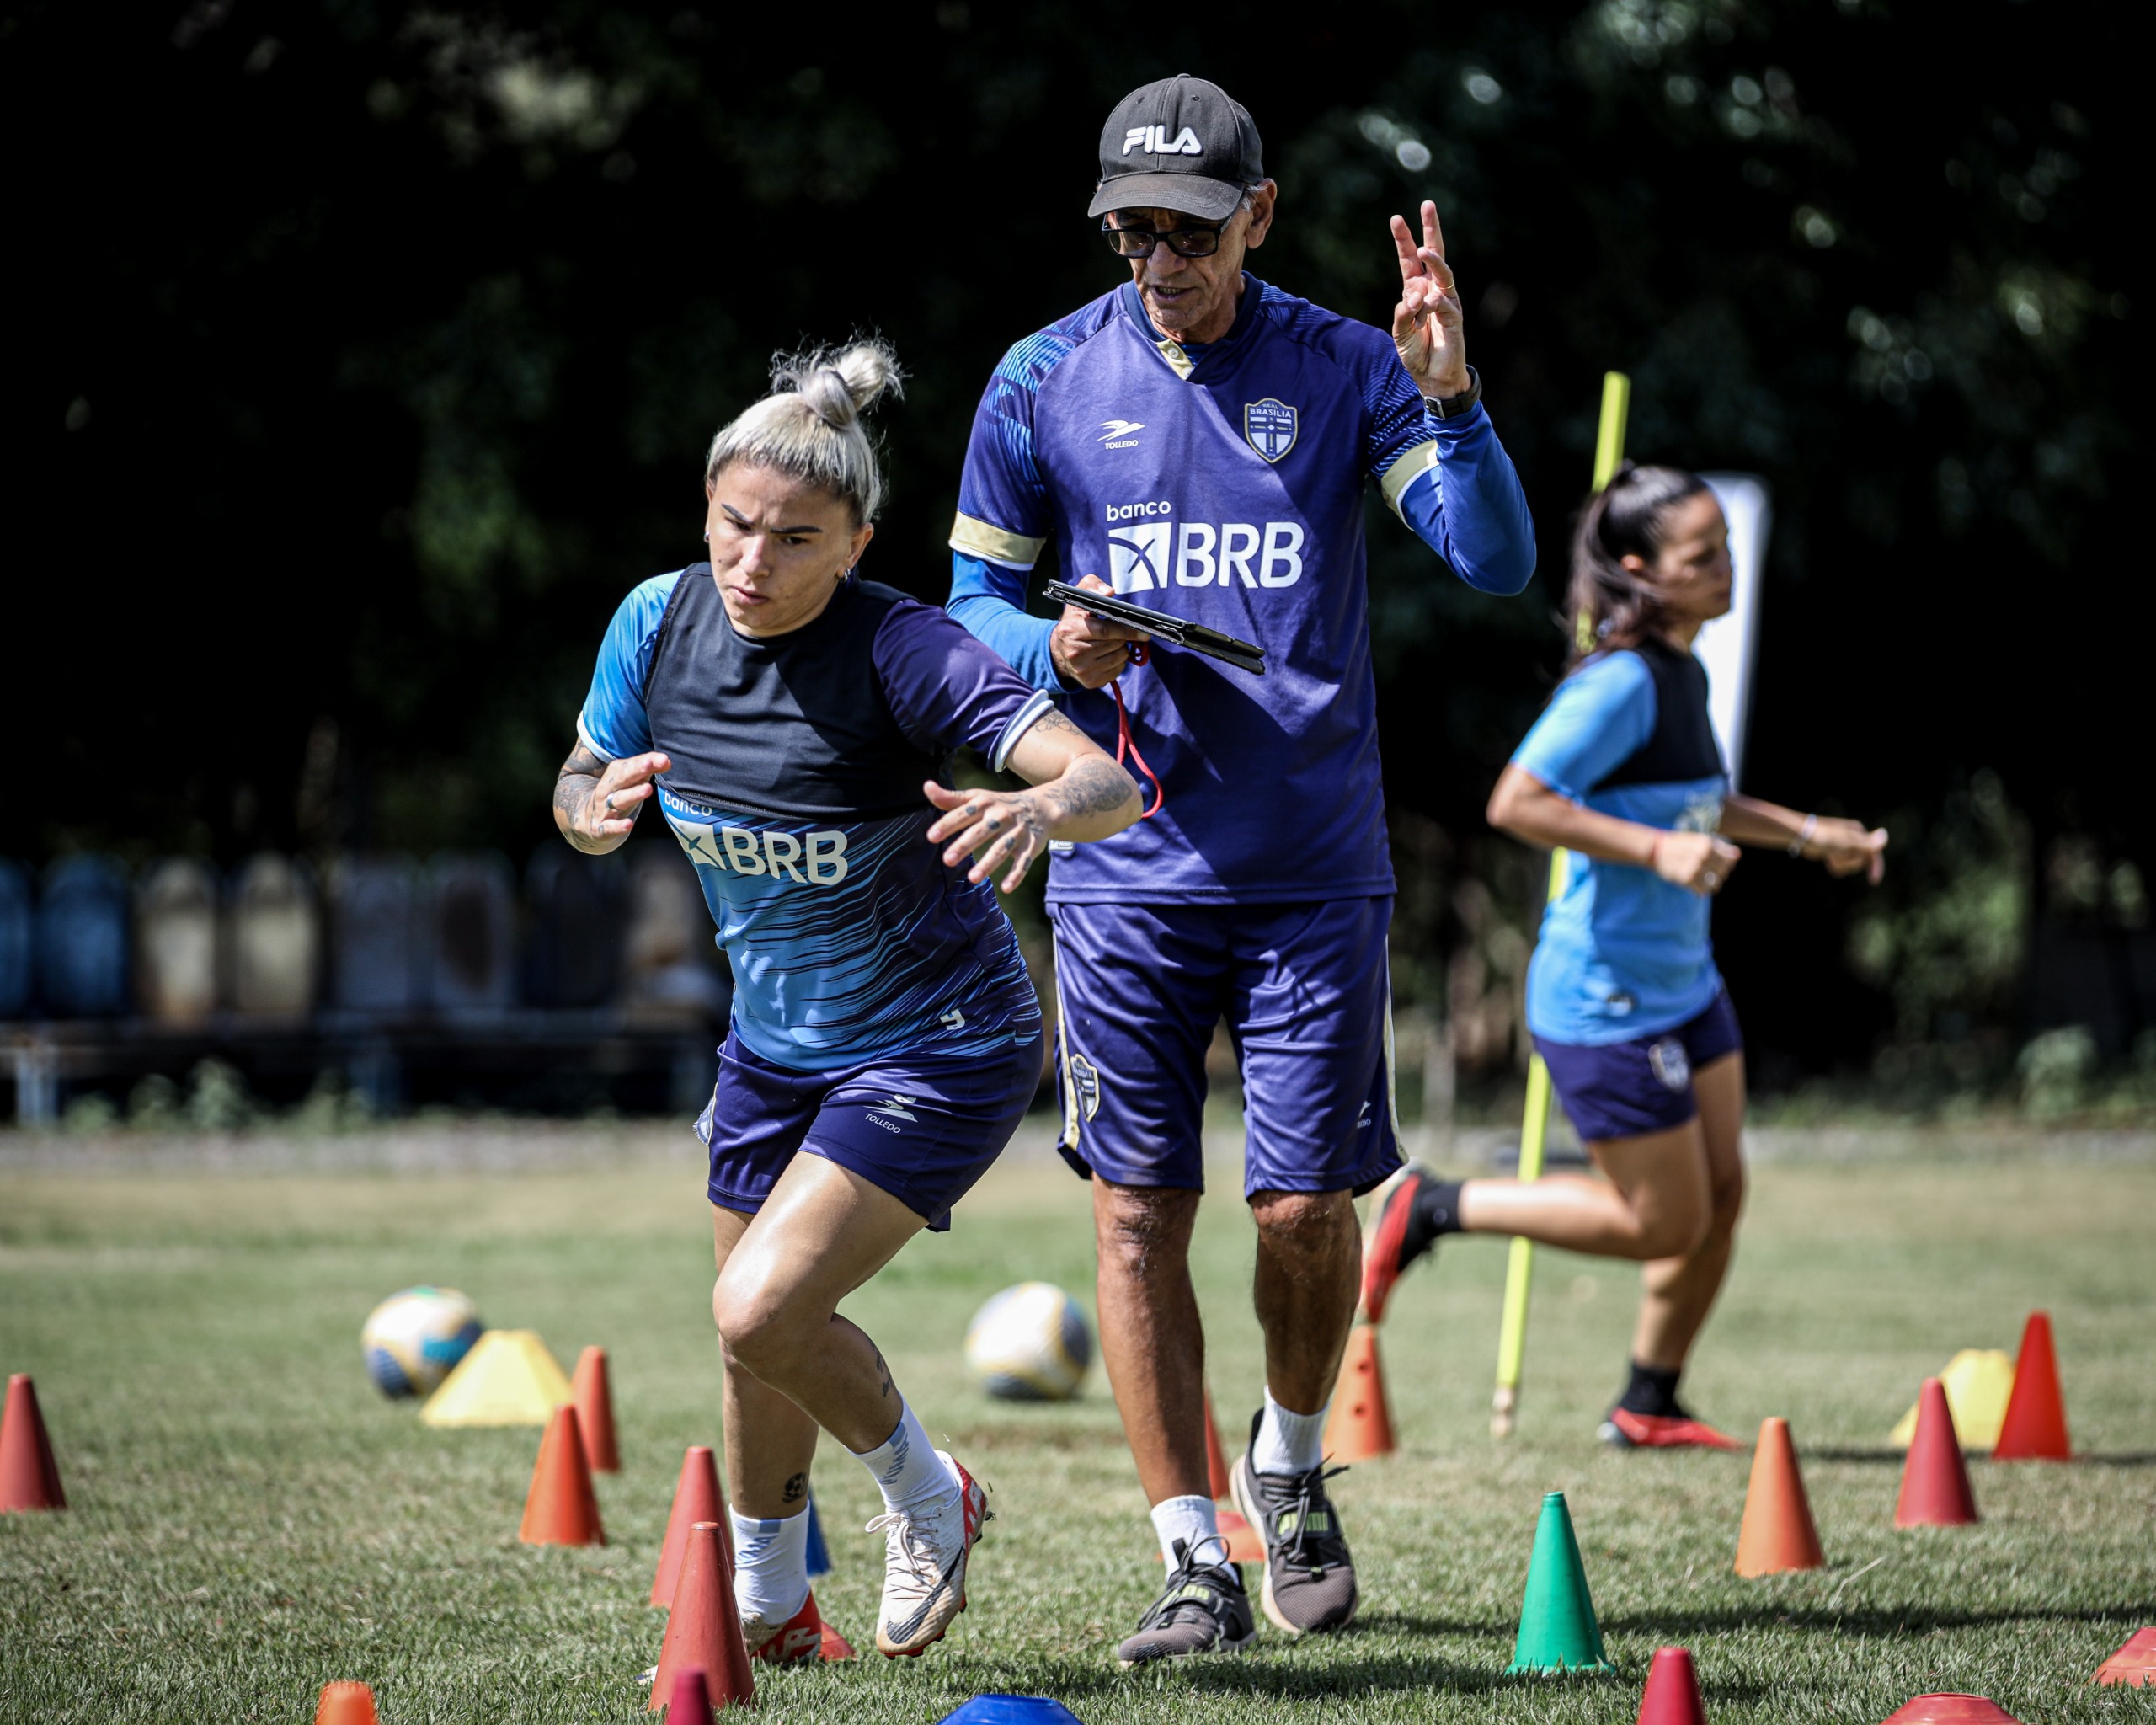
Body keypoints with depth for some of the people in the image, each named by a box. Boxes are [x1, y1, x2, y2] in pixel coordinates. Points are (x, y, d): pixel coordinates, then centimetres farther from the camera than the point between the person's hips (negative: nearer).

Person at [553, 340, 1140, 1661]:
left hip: (941, 1045, -6)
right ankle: (768, 1612, 38)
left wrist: (1044, 808, -57)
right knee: (756, 1347, 14)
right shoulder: (660, 623, -10)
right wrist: (600, 804, -18)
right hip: (777, 1043, 6)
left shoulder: (902, 649, -26)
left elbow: (1112, 785, -33)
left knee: (763, 1311, -19)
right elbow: (583, 795, 6)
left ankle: (926, 1495, 10)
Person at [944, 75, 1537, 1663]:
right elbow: (975, 600, 10)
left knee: (1309, 1209, 0)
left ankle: (1291, 1466, 29)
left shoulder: (1344, 369, -1)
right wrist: (1056, 651, -11)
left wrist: (1448, 397, -24)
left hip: (1315, 869, 0)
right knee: (1140, 1213, -2)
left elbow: (1499, 563, -9)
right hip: (1125, 866, 1)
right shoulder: (1045, 381, 1)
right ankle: (1195, 1559, 7)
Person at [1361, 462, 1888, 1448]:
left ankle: (1648, 1407, 26)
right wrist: (1657, 850, -32)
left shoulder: (1685, 677, 8)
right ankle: (1432, 1210, 10)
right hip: (1604, 1000, -9)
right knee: (1664, 1221, -2)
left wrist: (1804, 833, 21)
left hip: (1684, 987, 9)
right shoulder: (1620, 684, -21)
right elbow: (1515, 803, -28)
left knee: (1721, 1195, 11)